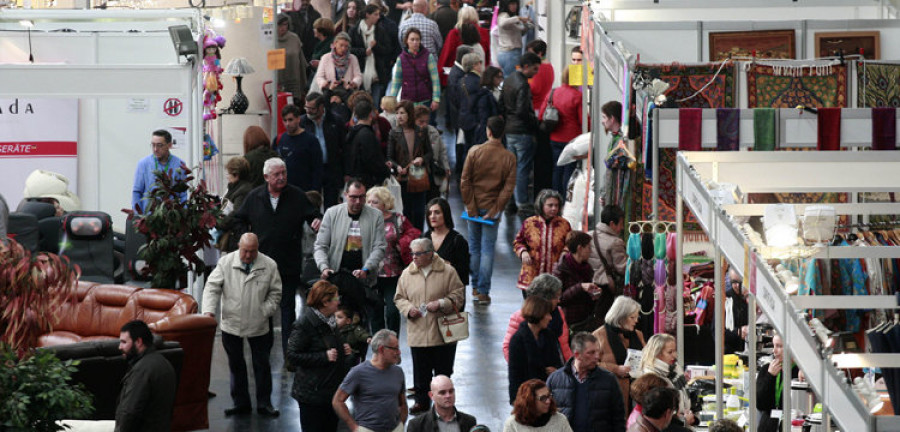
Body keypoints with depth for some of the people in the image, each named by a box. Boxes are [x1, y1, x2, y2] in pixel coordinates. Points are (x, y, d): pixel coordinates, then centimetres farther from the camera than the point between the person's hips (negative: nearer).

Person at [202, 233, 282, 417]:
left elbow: (275, 293, 2)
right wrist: (209, 311, -19)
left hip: (258, 325, -1)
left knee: (262, 364, 7)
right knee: (236, 364, 11)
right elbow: (212, 287, -6)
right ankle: (240, 403, 22)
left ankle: (264, 403, 19)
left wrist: (265, 312, -9)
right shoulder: (226, 262, -5)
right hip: (231, 324, 1)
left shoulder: (269, 265, -5)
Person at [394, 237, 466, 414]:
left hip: (442, 333, -2)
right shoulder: (407, 274, 5)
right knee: (420, 372, 6)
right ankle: (421, 401, 18)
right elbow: (399, 298, 13)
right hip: (417, 333, 2)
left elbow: (458, 295, -2)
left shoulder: (447, 272, -4)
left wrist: (441, 304, -16)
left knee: (443, 371, 7)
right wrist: (408, 308, -7)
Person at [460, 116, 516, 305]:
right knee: (487, 249, 3)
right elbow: (508, 188, -10)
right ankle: (483, 291, -1)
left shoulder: (475, 151, -8)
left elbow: (465, 182, -9)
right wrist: (494, 212, -8)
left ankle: (476, 285, 24)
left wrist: (471, 208, -5)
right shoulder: (509, 158, -6)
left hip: (475, 205, 0)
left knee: (474, 246, 16)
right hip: (492, 207, 0)